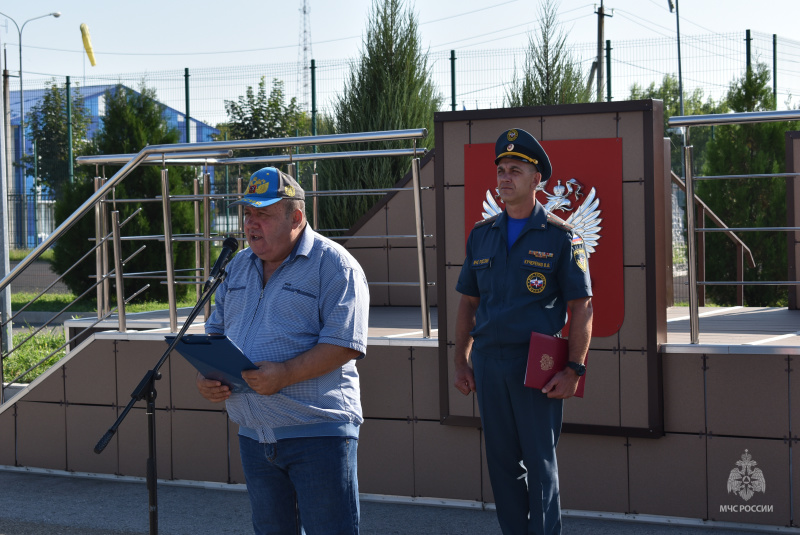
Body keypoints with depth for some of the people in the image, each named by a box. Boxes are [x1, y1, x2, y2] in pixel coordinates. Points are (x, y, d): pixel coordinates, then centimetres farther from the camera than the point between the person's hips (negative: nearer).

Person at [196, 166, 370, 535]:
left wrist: (285, 374, -26)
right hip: (253, 433, 7)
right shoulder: (238, 267, 16)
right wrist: (205, 374, 2)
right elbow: (216, 332, 22)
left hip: (318, 432, -7)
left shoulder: (333, 265, -8)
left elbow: (344, 344, -16)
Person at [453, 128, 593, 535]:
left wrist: (573, 369, -14)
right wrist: (461, 362, 8)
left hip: (537, 364, -4)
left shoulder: (559, 237, -2)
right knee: (501, 461, 10)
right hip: (488, 362, 5)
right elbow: (468, 303, 16)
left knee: (540, 463, -1)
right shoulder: (481, 235, 11)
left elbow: (582, 307, -5)